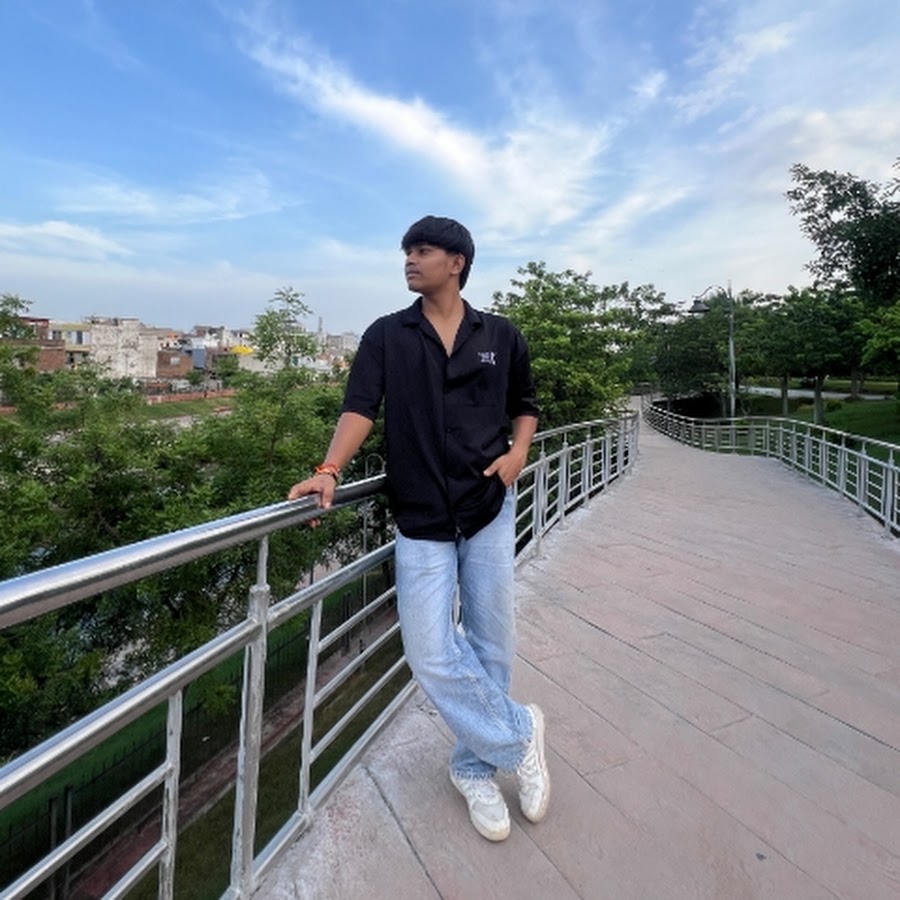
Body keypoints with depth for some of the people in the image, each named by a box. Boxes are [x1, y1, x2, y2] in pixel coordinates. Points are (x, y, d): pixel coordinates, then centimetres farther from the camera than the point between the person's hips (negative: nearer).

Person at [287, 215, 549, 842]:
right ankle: (518, 734, 21)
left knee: (490, 644, 8)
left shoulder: (501, 336, 7)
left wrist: (518, 452, -2)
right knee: (431, 653, -4)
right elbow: (361, 407, -6)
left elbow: (524, 406, 17)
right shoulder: (387, 336, 5)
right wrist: (330, 471, -22)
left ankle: (475, 768, 31)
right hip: (421, 519, 0)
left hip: (490, 509, 1)